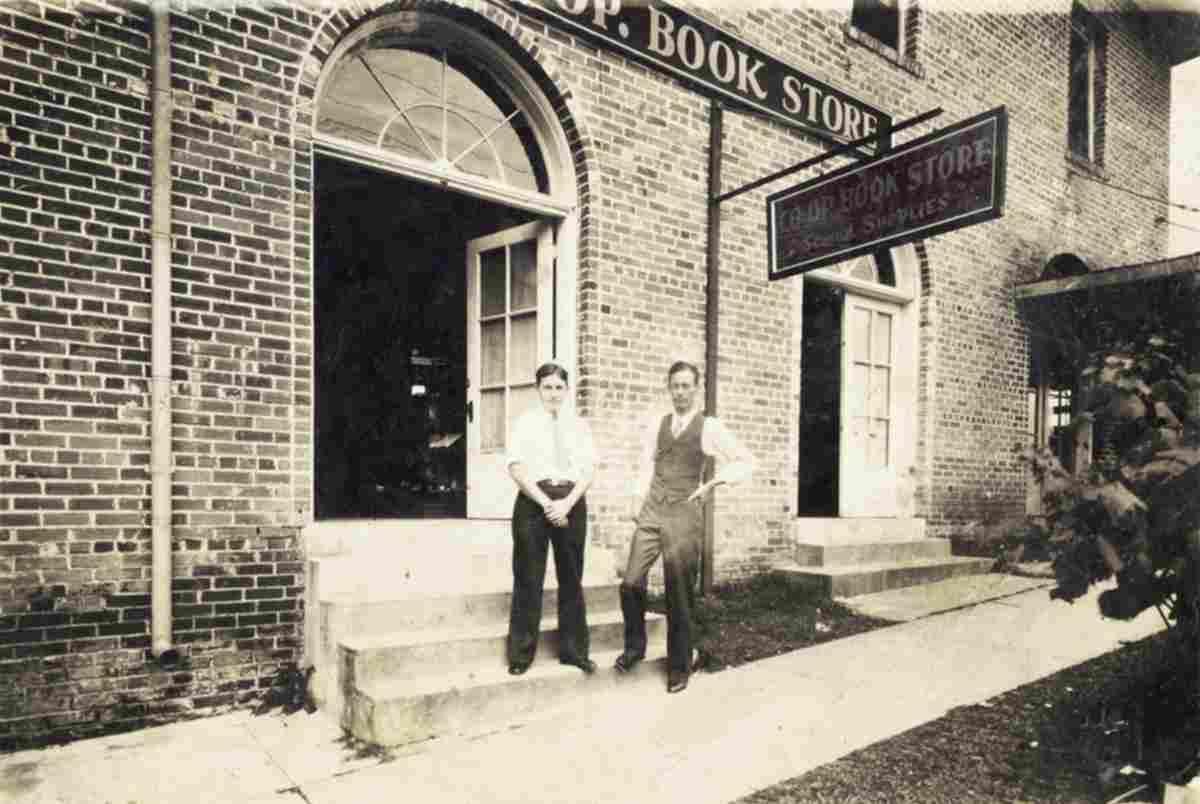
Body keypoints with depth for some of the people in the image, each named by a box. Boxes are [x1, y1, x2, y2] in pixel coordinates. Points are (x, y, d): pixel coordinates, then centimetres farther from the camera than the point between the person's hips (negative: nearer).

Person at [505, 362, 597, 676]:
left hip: (572, 503, 3)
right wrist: (546, 503, -15)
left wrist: (566, 503, -13)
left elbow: (588, 470, 2)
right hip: (533, 502, -2)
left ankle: (573, 650, 21)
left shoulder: (579, 425, 10)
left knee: (571, 579, 9)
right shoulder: (526, 422, 3)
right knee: (528, 579, 2)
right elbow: (516, 467, -6)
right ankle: (521, 653, 14)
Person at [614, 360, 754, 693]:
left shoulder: (710, 427, 2)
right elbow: (646, 466, 11)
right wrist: (637, 499, -2)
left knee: (679, 594, 3)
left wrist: (713, 482, -6)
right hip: (652, 511, 3)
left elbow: (746, 461, 5)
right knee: (631, 582, -6)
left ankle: (679, 667, 20)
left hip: (685, 513, -3)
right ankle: (635, 645, 19)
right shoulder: (656, 425, 12)